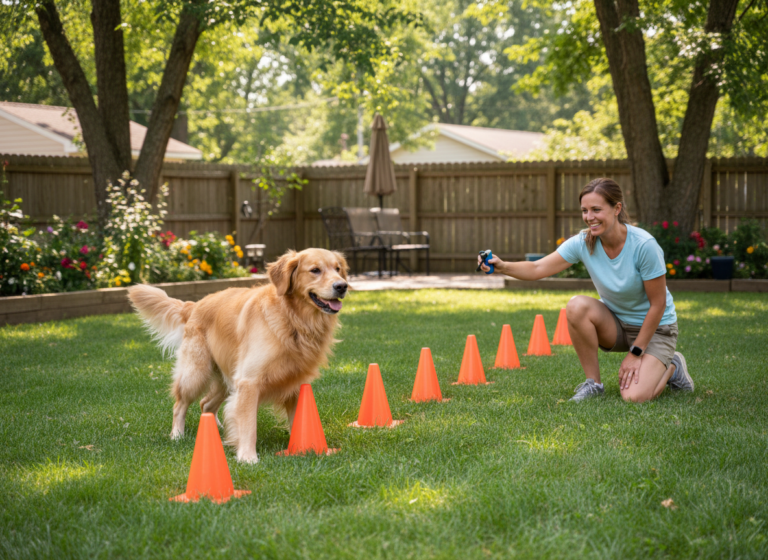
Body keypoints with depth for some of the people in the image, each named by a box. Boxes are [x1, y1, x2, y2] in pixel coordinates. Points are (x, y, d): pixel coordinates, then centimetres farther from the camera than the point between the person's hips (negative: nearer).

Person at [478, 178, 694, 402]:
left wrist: (635, 353, -17)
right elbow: (538, 268, -17)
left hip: (654, 327, -4)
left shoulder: (644, 245, -26)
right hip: (616, 324, 4)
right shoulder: (583, 242, -14)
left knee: (634, 397, -26)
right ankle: (593, 383, -10)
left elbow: (657, 304, -20)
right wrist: (503, 267, -37)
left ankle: (671, 367, 10)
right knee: (577, 305, -29)